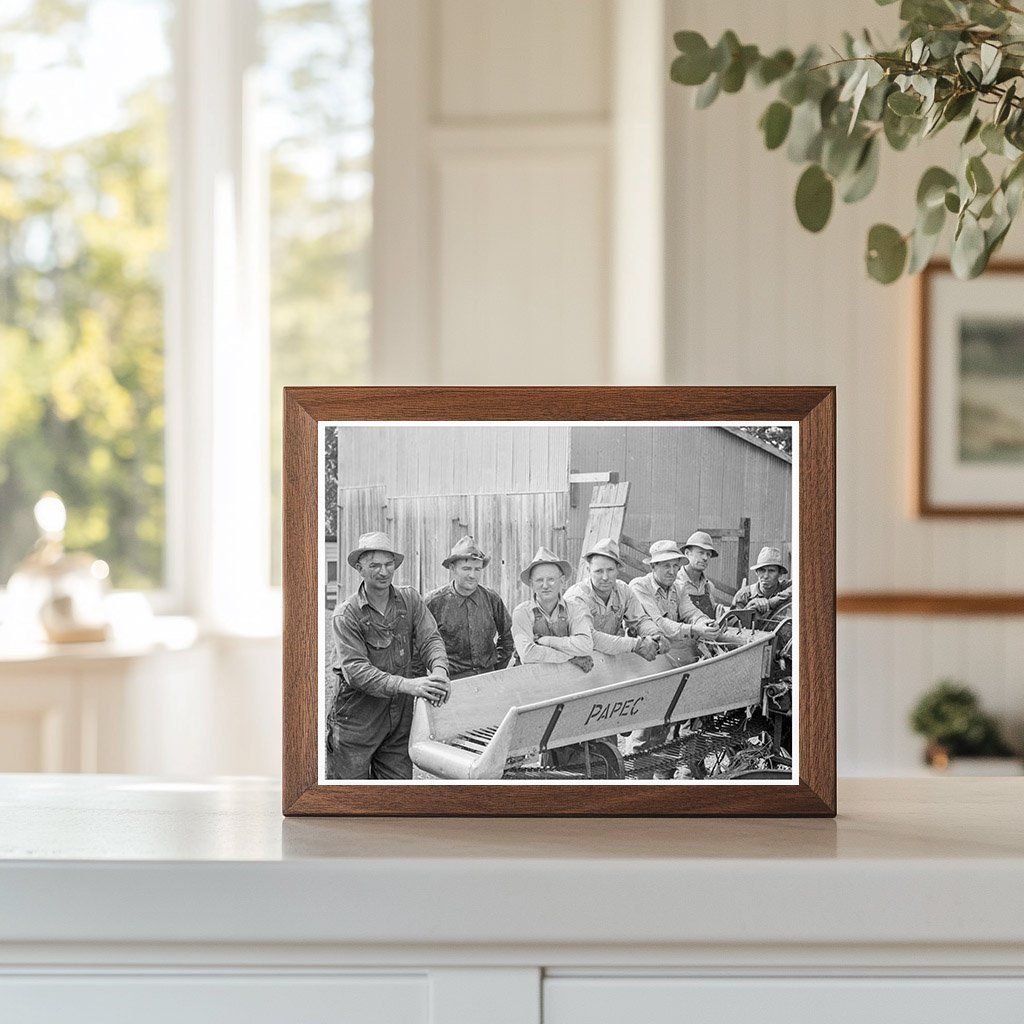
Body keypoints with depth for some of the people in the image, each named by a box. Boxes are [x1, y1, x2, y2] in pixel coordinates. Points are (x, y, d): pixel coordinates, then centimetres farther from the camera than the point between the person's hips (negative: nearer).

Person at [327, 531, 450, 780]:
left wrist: (439, 670, -28)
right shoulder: (345, 616, -9)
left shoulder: (409, 600, 5)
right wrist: (406, 685, -31)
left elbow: (430, 639, -3)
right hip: (357, 720, -4)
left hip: (400, 719, 4)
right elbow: (356, 670, -19)